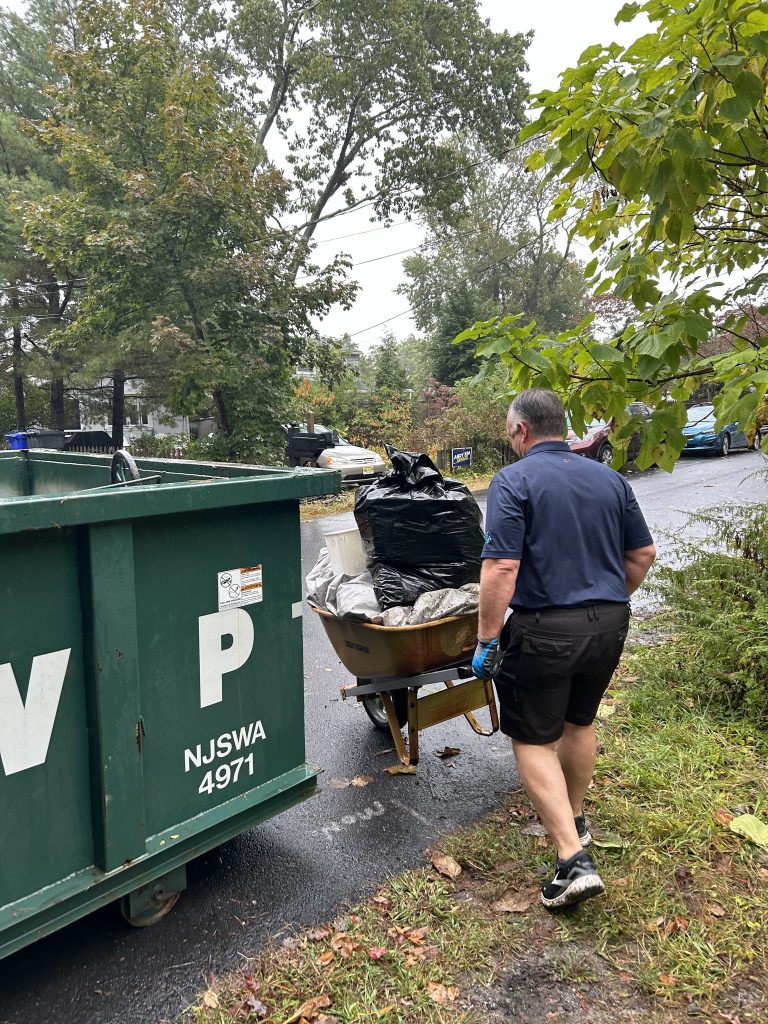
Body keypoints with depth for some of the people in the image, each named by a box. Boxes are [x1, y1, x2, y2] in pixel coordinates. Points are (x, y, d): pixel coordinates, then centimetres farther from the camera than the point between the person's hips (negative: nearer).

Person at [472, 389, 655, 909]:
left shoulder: (514, 480, -12)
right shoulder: (610, 479, 7)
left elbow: (502, 568, -20)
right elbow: (643, 553, 12)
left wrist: (487, 640, -12)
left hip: (544, 629, -6)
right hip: (609, 624, 7)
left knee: (534, 739, 8)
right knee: (580, 722, 25)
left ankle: (575, 860, 2)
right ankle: (575, 819, 42)